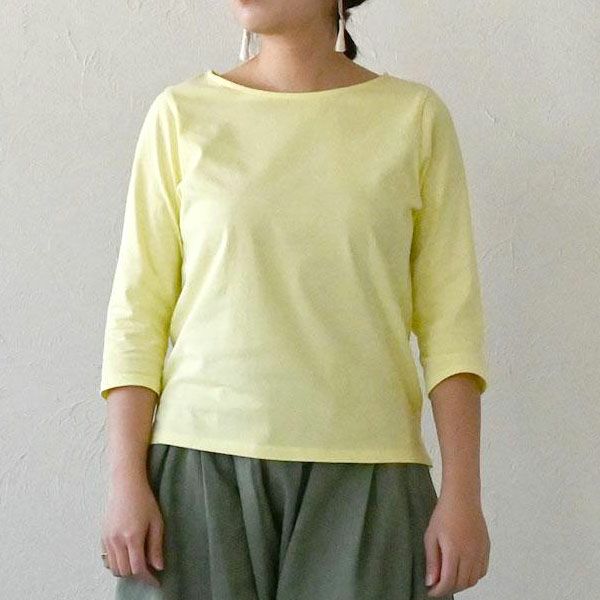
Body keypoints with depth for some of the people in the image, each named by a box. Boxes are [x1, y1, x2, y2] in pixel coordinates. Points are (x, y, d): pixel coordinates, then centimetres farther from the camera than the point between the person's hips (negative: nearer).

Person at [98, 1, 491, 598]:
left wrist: (462, 493, -4)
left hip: (362, 477, 0)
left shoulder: (415, 116, 4)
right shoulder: (181, 114, 5)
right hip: (202, 463, 0)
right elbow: (138, 313, 3)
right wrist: (126, 481, -4)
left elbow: (449, 319, 2)